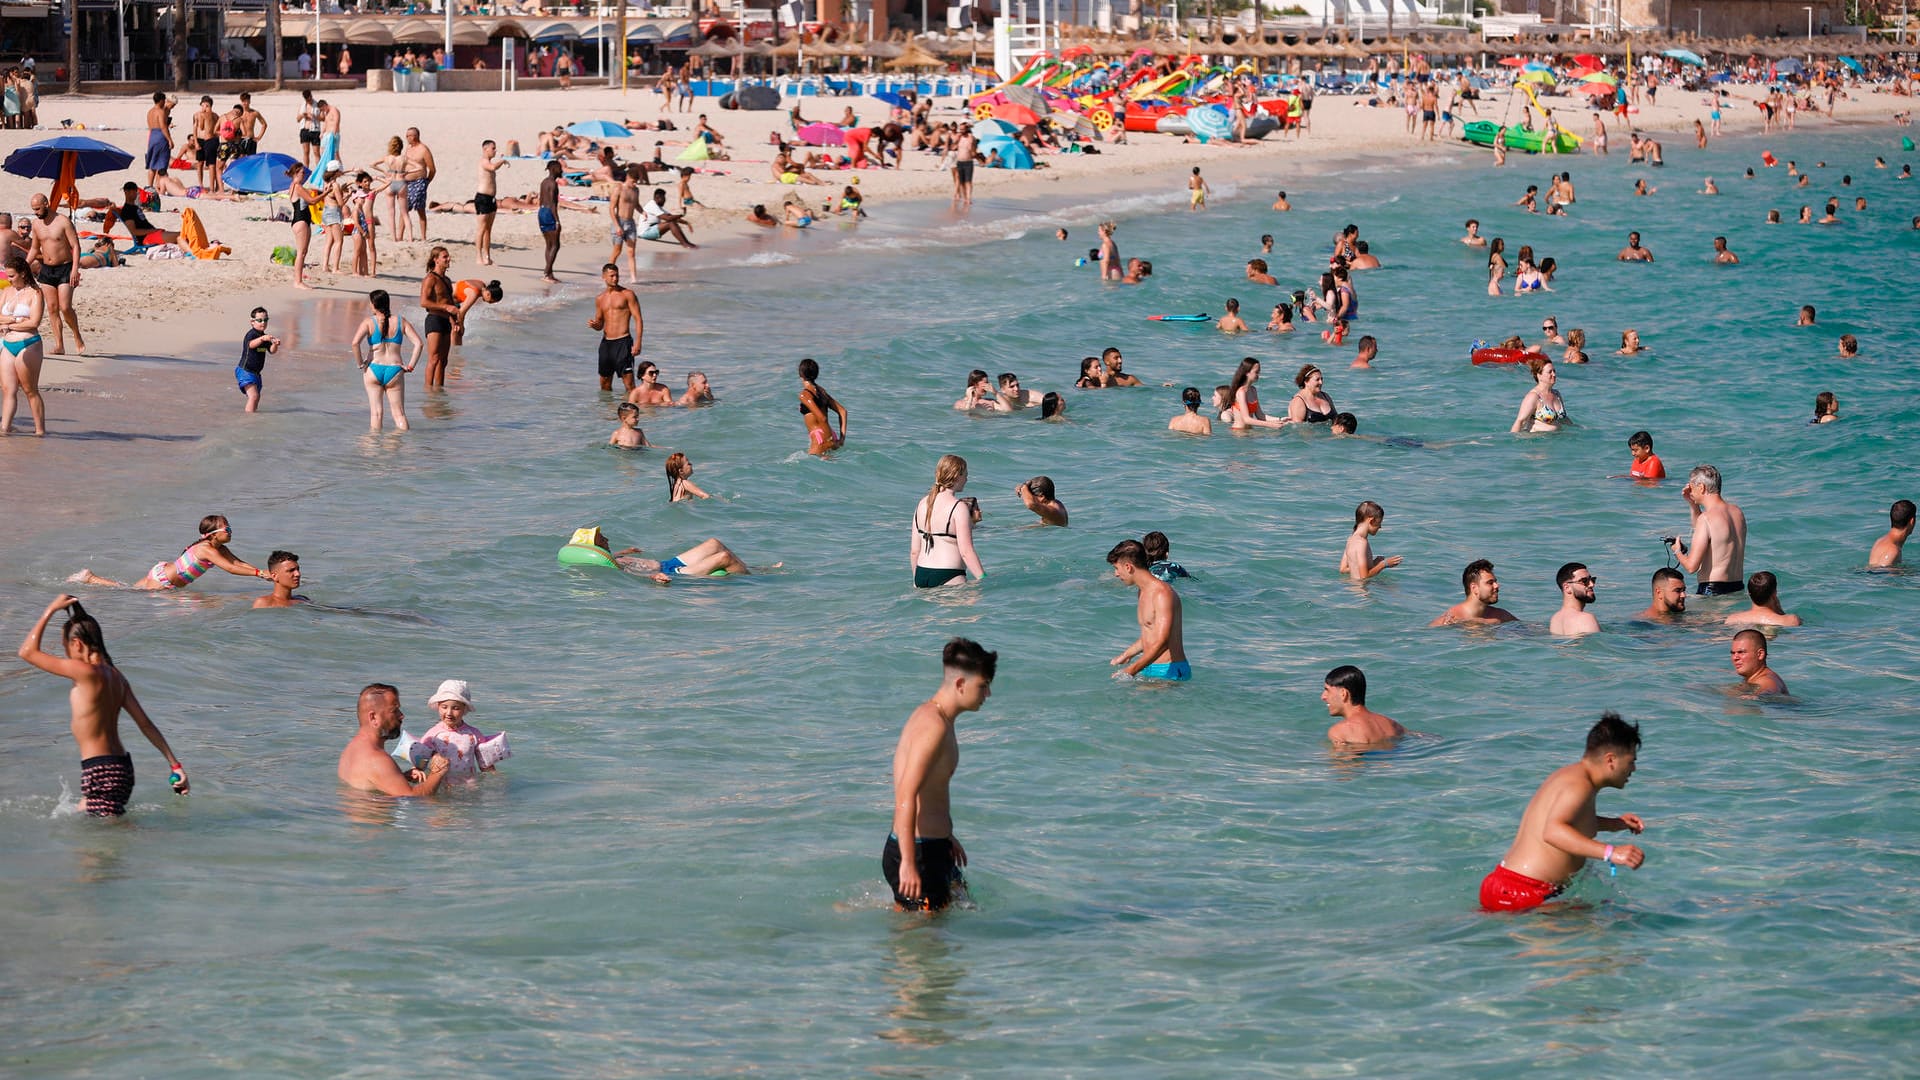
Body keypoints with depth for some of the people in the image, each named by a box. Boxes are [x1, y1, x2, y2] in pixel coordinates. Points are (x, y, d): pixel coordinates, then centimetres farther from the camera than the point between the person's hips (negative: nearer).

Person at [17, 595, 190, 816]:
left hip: (101, 771, -9)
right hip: (121, 766, 9)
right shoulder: (115, 677, 9)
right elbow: (146, 724, 11)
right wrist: (175, 763, 14)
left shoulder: (87, 672, -16)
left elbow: (28, 652, -12)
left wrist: (50, 611, -4)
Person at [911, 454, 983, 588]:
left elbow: (914, 551, 15)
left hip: (921, 575, 7)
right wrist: (983, 580, -8)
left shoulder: (922, 504, 12)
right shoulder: (959, 507, -7)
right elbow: (966, 552, -12)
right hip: (949, 577, -7)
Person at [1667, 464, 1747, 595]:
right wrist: (1692, 504, 26)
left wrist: (1677, 552, 5)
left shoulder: (1706, 518, -14)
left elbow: (1692, 566, -16)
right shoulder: (1737, 512, 10)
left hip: (1712, 591, -8)